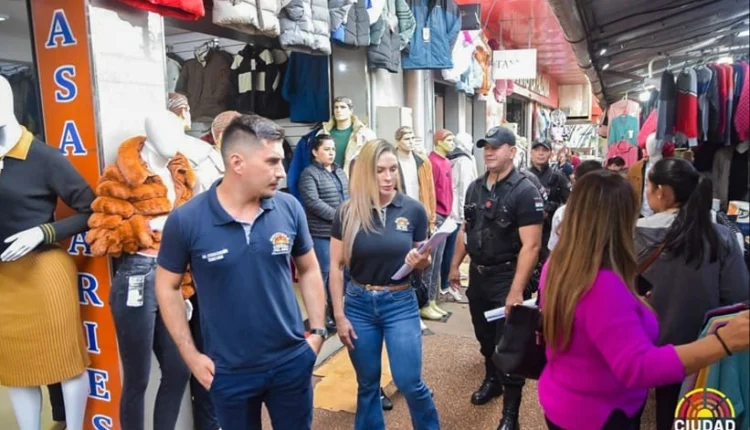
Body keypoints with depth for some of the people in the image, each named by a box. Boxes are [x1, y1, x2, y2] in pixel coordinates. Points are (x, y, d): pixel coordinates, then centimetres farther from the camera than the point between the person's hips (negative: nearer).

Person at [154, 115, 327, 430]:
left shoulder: (289, 208, -8)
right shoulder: (186, 221, -14)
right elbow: (167, 287, -1)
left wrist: (318, 330, 1)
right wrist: (190, 355, -3)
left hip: (292, 361, 2)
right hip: (229, 371, -1)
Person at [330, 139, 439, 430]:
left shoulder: (413, 210, -6)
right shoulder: (347, 213, -7)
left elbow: (424, 262, 5)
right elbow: (336, 267, -2)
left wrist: (420, 261, -19)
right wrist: (339, 316, -4)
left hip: (401, 303, -1)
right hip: (359, 303, 1)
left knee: (409, 381, 1)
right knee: (367, 383, 14)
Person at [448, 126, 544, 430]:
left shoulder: (525, 191, -16)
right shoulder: (475, 188, 5)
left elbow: (531, 245, -20)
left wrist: (516, 290, -24)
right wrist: (455, 266, 15)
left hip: (505, 277, -6)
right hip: (477, 275, 6)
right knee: (484, 336, 21)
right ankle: (492, 380, 45)